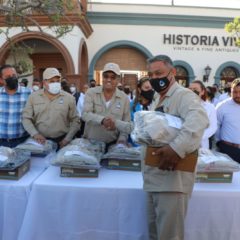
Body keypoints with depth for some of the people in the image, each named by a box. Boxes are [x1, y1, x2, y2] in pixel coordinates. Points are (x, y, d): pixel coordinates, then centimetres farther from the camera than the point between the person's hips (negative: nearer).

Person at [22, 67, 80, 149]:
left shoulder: (69, 98, -1)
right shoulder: (33, 97, 2)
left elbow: (75, 121, 0)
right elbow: (26, 118, 2)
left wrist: (67, 139, -8)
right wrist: (35, 134, -12)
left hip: (61, 141, 0)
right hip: (41, 140, 1)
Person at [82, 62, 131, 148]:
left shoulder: (124, 98, -1)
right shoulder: (91, 92, -2)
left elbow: (127, 125, 2)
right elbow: (85, 114, -15)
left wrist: (122, 140, -14)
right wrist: (102, 120, -32)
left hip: (112, 144, 0)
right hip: (90, 142, 0)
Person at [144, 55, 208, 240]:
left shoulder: (183, 95, -10)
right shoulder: (157, 102, 20)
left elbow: (198, 120, -30)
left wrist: (177, 148, -37)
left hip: (172, 177, -9)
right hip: (155, 177, 9)